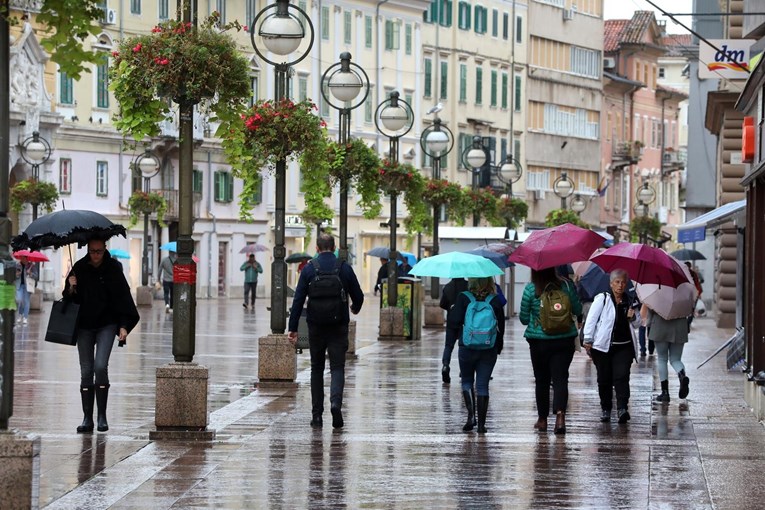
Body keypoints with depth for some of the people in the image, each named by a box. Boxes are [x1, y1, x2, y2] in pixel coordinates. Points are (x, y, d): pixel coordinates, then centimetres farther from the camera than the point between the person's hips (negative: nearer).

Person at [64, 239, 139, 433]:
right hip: (84, 326, 3)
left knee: (100, 366, -16)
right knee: (86, 371, 1)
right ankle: (87, 418, 6)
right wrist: (71, 289, -15)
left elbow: (122, 298, -2)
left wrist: (124, 326, -9)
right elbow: (69, 298, 8)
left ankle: (102, 416, -7)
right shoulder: (79, 268, 1)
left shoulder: (113, 268, -5)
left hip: (106, 324, -2)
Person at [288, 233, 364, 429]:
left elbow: (298, 300, -5)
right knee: (337, 367, 2)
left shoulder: (309, 269, -3)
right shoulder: (345, 268, -1)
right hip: (338, 326, -1)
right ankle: (335, 402, -24)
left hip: (316, 326, 1)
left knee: (317, 369, 12)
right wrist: (355, 309, 27)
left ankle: (317, 414, 10)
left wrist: (293, 328, -3)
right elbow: (358, 296, 4)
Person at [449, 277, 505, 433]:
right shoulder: (495, 301, -2)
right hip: (489, 350, 1)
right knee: (482, 385, 7)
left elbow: (454, 323, -12)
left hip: (467, 347, -1)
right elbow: (501, 327, 1)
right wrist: (498, 347, 14)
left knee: (467, 381, 17)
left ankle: (471, 415, -1)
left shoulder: (463, 298, -8)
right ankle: (481, 424, 3)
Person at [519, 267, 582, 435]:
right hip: (564, 341, 1)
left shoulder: (530, 289, -9)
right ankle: (560, 414, -21)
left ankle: (542, 419, 21)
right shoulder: (566, 285, -5)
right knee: (560, 378, -1)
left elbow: (524, 318, -3)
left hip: (539, 341, 0)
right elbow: (578, 310, 3)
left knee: (542, 380, 13)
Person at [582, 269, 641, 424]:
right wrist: (588, 340, -7)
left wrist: (632, 317, -3)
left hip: (624, 347, 2)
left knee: (621, 377, -13)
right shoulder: (602, 299, -2)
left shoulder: (629, 301, 11)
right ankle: (605, 409, 21)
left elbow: (637, 324, 20)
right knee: (604, 379, 6)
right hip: (603, 346, -2)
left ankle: (622, 408, -20)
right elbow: (591, 319, -2)